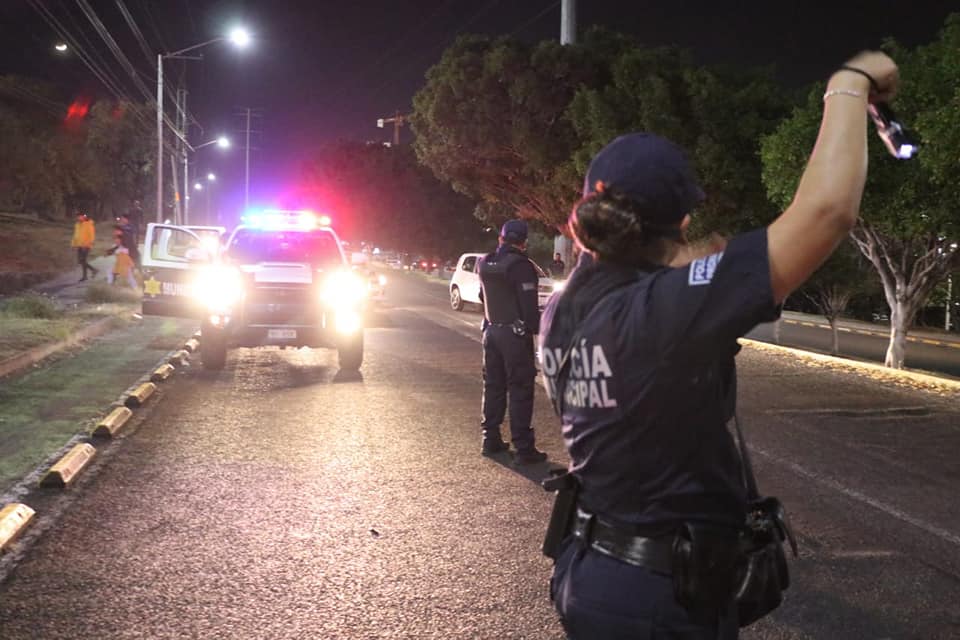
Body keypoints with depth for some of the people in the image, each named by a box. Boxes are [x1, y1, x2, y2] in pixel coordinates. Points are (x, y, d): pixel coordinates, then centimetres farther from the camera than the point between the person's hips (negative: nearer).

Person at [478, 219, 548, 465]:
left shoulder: (486, 263, 7)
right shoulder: (521, 266, -17)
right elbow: (529, 306, -18)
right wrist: (538, 330, -10)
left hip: (491, 331, 7)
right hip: (515, 334, -7)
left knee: (493, 386, 15)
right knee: (520, 390, -4)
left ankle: (491, 440, 20)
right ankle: (523, 448, -3)